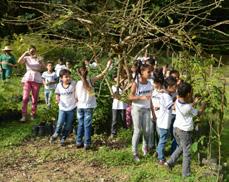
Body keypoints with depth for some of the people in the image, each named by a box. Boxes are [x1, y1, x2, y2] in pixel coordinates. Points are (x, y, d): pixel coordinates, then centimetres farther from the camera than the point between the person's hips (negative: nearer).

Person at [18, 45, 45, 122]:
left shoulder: (39, 59, 9)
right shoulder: (27, 58, 6)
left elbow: (44, 67, -6)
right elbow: (19, 61, -13)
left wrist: (39, 60, -19)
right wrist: (25, 54, -19)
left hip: (36, 80, 1)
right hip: (27, 79, -1)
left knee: (35, 99, 5)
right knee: (25, 98, -11)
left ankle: (33, 115, 16)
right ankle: (24, 116, -9)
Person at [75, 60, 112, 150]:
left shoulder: (78, 83, -1)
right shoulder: (90, 80, -11)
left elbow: (76, 97, 5)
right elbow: (101, 75, -11)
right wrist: (108, 66, -6)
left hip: (80, 106, 4)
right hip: (88, 106, -4)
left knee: (80, 125, 13)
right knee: (87, 125, 0)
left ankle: (79, 142, 17)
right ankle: (87, 144, 1)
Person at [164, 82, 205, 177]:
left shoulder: (177, 101, -5)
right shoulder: (188, 108, -23)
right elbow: (198, 112, -5)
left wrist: (194, 102, 16)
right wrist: (204, 104, 9)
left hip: (176, 128, 7)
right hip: (185, 131, -7)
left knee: (181, 147, 28)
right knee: (187, 153, 7)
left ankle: (170, 162, 23)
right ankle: (186, 173, 15)